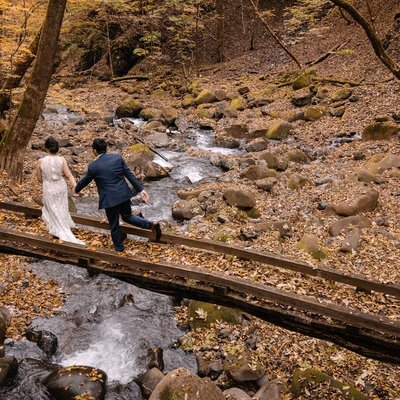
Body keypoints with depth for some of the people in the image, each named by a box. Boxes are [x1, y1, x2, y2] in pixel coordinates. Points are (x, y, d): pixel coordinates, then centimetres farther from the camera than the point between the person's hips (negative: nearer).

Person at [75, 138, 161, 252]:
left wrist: (76, 189, 27)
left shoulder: (93, 166, -11)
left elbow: (85, 181, 6)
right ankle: (151, 225, 9)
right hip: (124, 194, 5)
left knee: (114, 225, 17)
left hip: (111, 199, -4)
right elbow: (129, 174, -3)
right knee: (127, 216, 25)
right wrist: (140, 189, -1)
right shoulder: (117, 157, -3)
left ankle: (119, 246, 36)